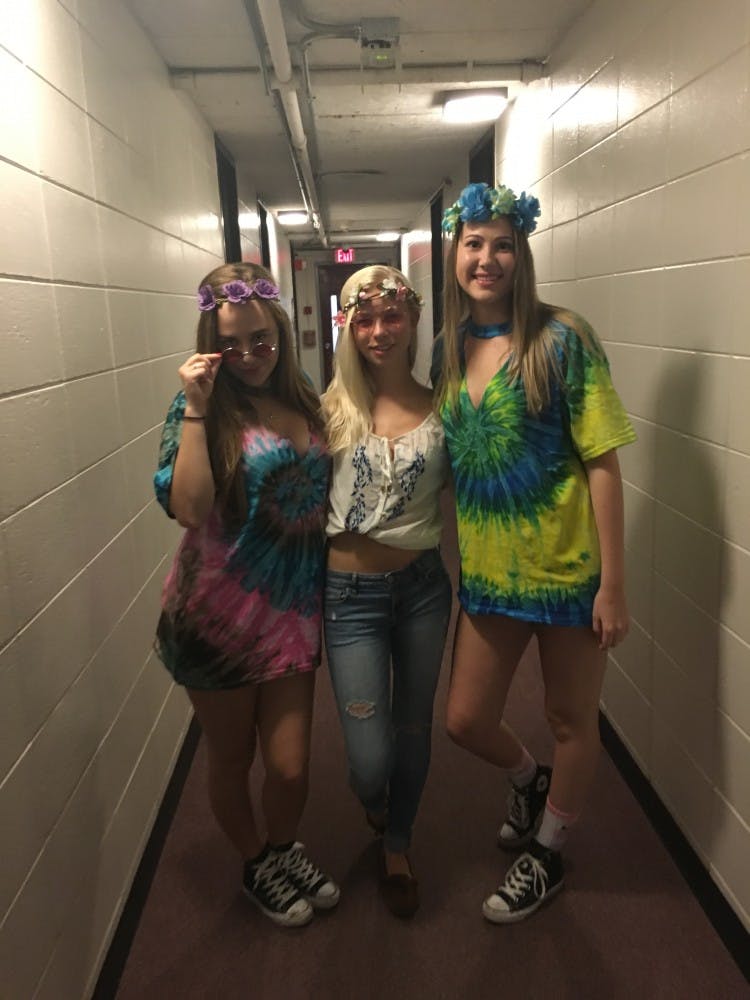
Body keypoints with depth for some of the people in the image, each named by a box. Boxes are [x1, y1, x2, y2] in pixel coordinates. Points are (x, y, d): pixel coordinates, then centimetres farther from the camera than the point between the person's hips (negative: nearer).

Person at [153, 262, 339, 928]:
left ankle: (286, 848, 43)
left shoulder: (306, 404, 3)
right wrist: (196, 409, -26)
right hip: (217, 617, -3)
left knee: (291, 765, 9)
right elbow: (188, 508, -26)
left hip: (293, 611, 4)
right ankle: (256, 864, 45)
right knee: (232, 758, 16)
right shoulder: (201, 412, -11)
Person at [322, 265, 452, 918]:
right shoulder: (333, 411, -6)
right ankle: (374, 804, 41)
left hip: (422, 586, 2)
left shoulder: (439, 410, -1)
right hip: (353, 593, -2)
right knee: (370, 760, 0)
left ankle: (397, 849, 47)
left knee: (414, 731, 18)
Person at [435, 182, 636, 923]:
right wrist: (452, 559, 8)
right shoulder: (449, 348, 4)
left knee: (571, 720, 14)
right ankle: (529, 780, 46)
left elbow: (602, 463, -12)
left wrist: (612, 585, -14)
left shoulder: (561, 339, -11)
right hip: (487, 570, 5)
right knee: (465, 721, 12)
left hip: (565, 563, -4)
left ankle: (545, 854, 40)